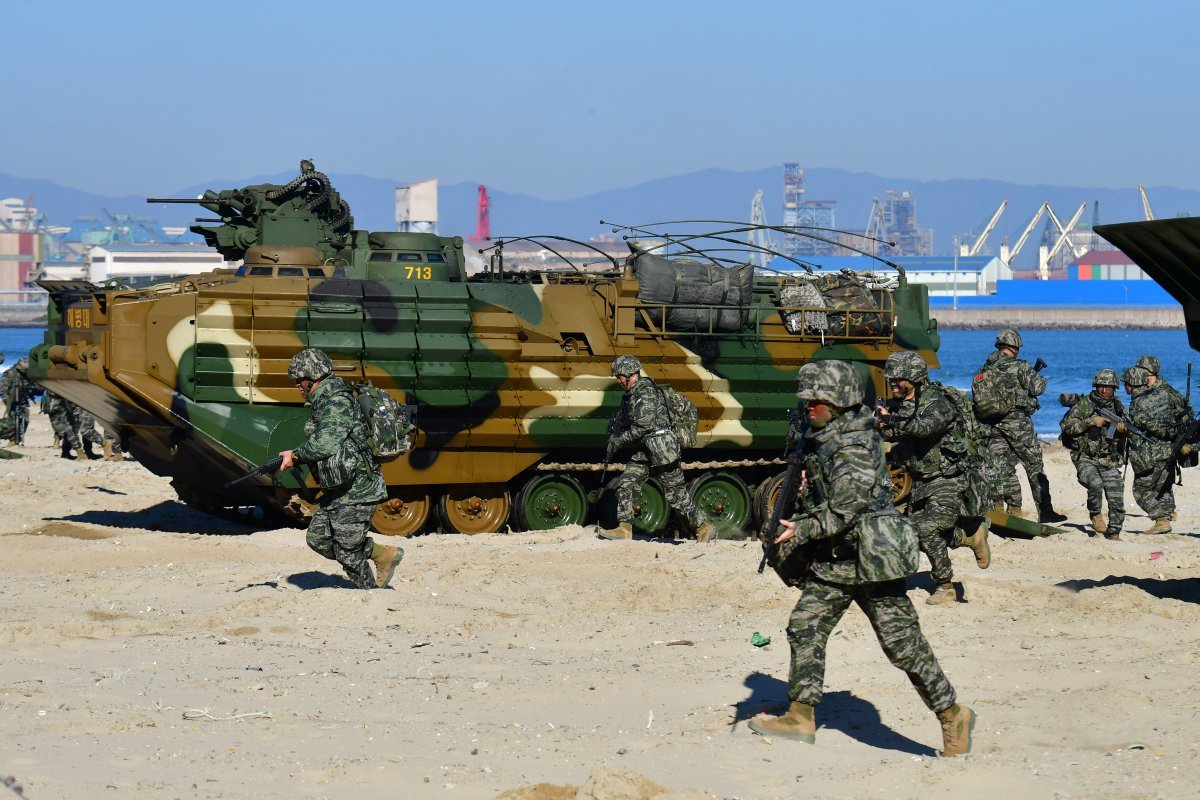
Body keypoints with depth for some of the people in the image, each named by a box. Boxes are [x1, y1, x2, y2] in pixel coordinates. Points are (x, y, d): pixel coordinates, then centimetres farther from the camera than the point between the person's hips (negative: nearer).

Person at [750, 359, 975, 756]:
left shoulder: (858, 442, -17)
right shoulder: (819, 438, 11)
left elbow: (846, 507, -23)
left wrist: (802, 530, -22)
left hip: (870, 557, -9)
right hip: (832, 558, 9)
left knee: (902, 642, -5)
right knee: (804, 628, 4)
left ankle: (952, 716, 7)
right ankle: (801, 717, 11)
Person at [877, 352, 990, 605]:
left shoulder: (936, 403, -18)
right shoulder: (899, 405, 6)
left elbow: (926, 427, -37)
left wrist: (893, 420, -47)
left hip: (947, 481, -9)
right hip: (920, 482, 9)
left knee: (928, 530, -22)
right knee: (914, 535, 8)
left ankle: (945, 587, -4)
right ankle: (972, 535, 26)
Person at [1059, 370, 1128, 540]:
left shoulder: (1119, 408, 11)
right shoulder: (1083, 404, -1)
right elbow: (1065, 425, -10)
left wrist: (1124, 428, -13)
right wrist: (1091, 421, -17)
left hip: (1110, 463, 4)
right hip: (1086, 460, -4)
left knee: (1117, 501, -3)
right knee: (1096, 483, -32)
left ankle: (1114, 535, 13)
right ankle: (1095, 514, -5)